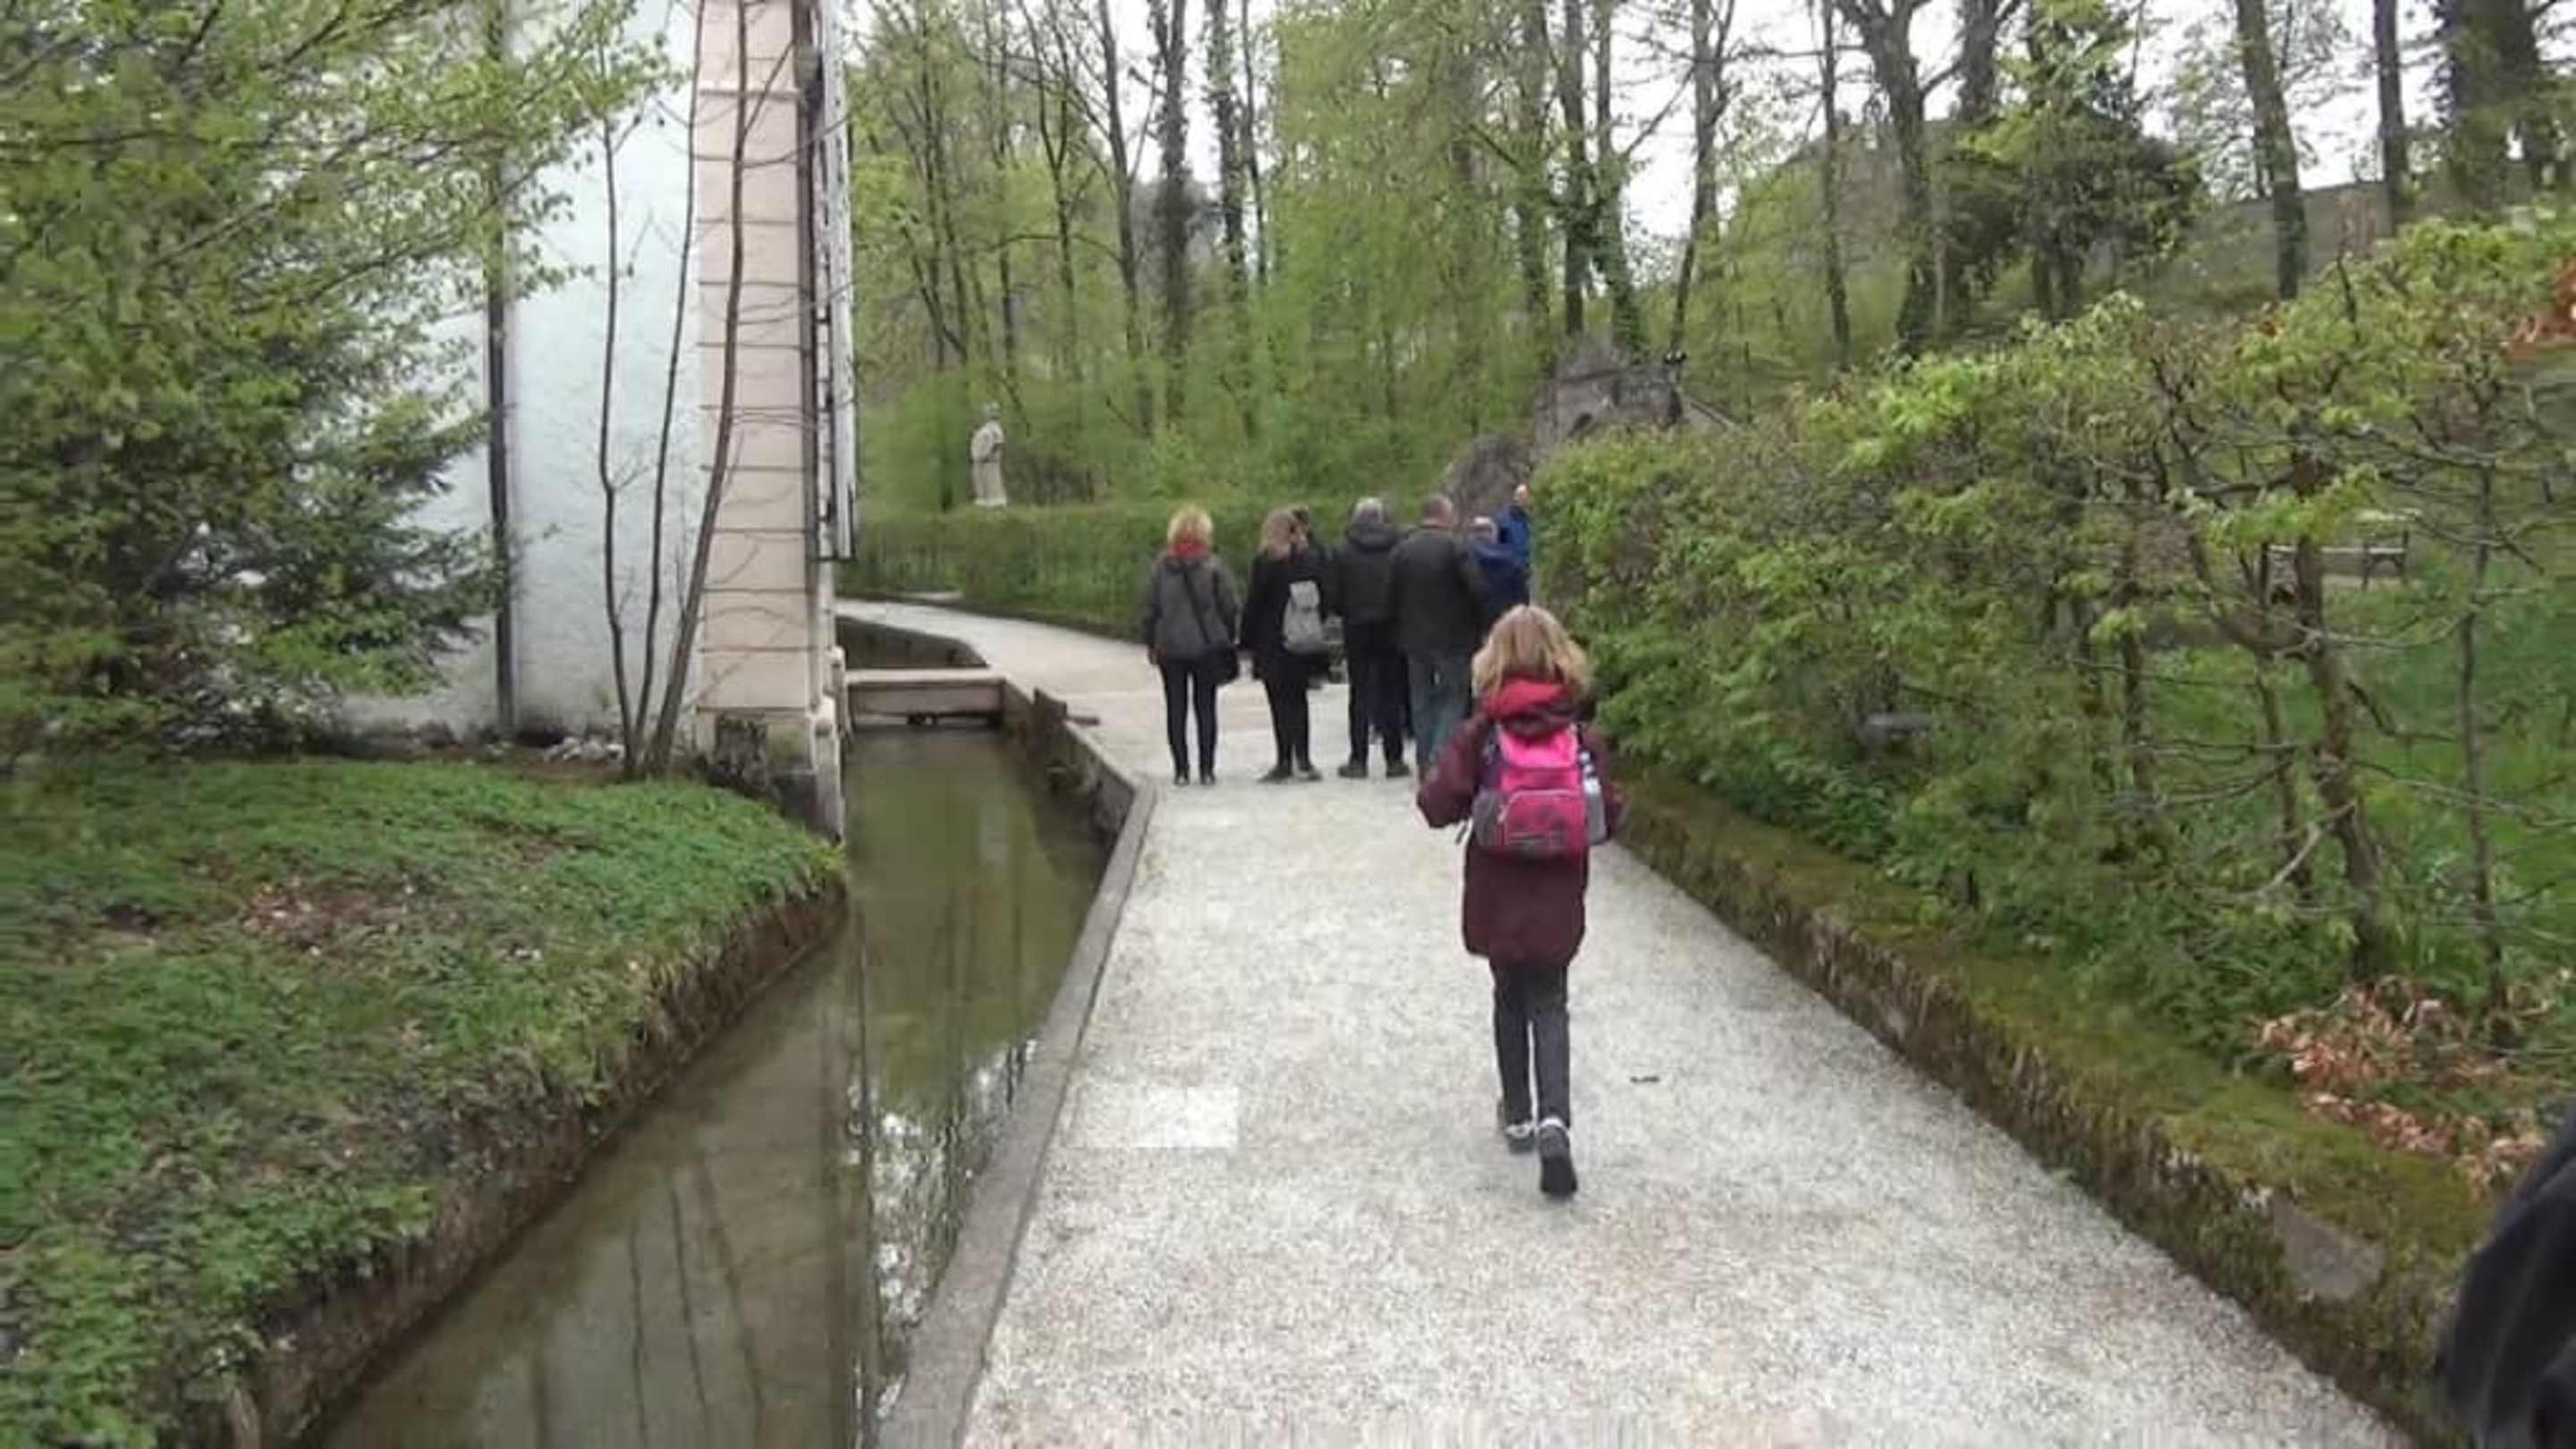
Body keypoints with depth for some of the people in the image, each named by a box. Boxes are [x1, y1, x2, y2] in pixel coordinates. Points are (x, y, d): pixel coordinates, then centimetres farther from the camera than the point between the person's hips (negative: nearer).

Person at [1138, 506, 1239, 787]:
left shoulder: (1160, 566, -2)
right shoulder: (1213, 565, -7)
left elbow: (1150, 608, 2)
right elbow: (1229, 606, -5)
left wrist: (1150, 643, 10)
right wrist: (1228, 638, 7)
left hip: (1170, 648, 1)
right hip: (1207, 645, -1)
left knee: (1176, 708, 8)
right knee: (1205, 706, 6)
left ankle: (1181, 769, 6)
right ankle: (1207, 769, 4)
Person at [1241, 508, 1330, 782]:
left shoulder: (1265, 563, -11)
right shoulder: (1312, 560, 5)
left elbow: (1253, 605, -9)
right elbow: (1323, 598, 10)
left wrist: (1248, 641, -1)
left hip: (1274, 647, -5)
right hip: (1307, 645, 5)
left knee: (1281, 704, -1)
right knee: (1298, 700, 13)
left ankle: (1285, 762, -1)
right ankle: (1303, 761, 10)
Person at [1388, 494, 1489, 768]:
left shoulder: (1402, 550, 2)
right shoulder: (1454, 547, -12)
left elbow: (1392, 594, 5)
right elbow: (1478, 590, -16)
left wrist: (1402, 632, 14)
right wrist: (1478, 629, -2)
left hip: (1414, 640, 5)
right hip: (1452, 639, -5)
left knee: (1422, 702, 13)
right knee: (1453, 699, 2)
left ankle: (1425, 762, 15)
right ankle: (1441, 759, -11)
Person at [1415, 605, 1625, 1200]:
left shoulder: (1479, 737, -11)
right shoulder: (1583, 740, -6)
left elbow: (1437, 805, -15)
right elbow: (1608, 816, -5)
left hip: (1498, 903, 0)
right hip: (1558, 905, 1)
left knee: (1510, 1000, 19)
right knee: (1549, 1007, 10)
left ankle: (1518, 1115, 29)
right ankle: (1554, 1119, -10)